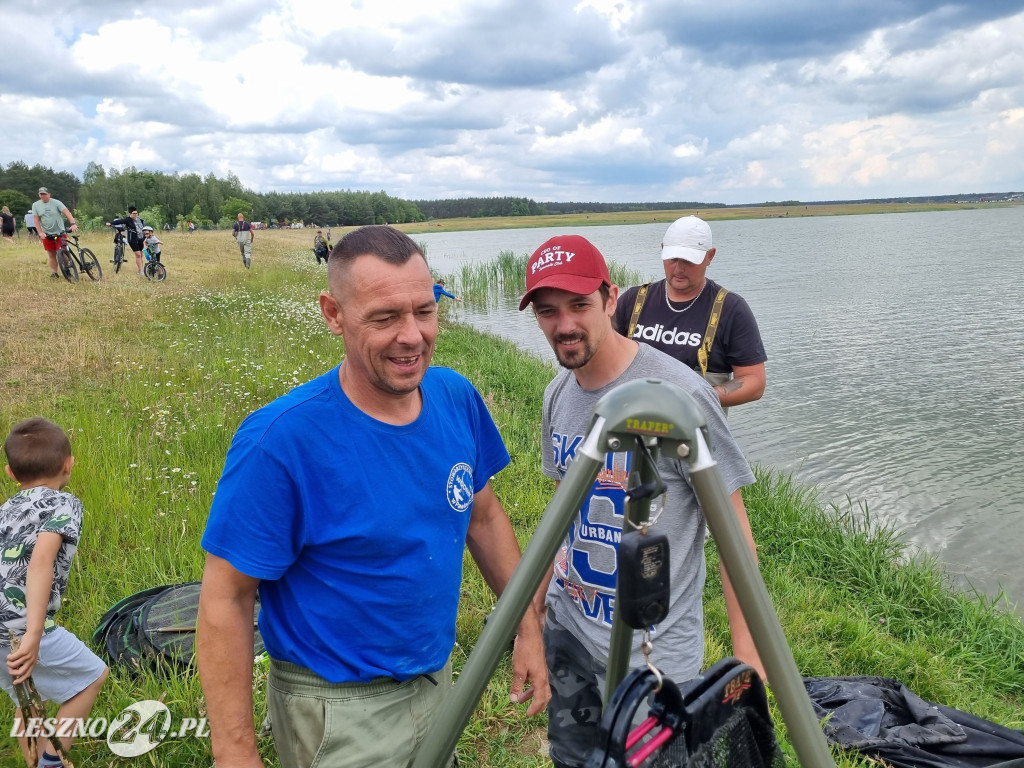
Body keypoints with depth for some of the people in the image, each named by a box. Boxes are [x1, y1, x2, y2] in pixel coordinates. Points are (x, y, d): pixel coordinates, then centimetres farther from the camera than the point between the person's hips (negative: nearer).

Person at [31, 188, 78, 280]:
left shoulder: (56, 203, -6)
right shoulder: (35, 205, 4)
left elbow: (67, 212, -18)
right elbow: (36, 219, 0)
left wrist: (73, 223, -34)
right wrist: (40, 232, -12)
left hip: (59, 233, -3)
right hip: (46, 234, 3)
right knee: (51, 254, 6)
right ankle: (54, 273, 11)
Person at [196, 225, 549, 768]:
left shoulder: (457, 398, -10)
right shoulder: (280, 441, -27)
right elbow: (225, 600, -20)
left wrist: (529, 628, 3)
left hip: (438, 677, 6)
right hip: (340, 711, -5)